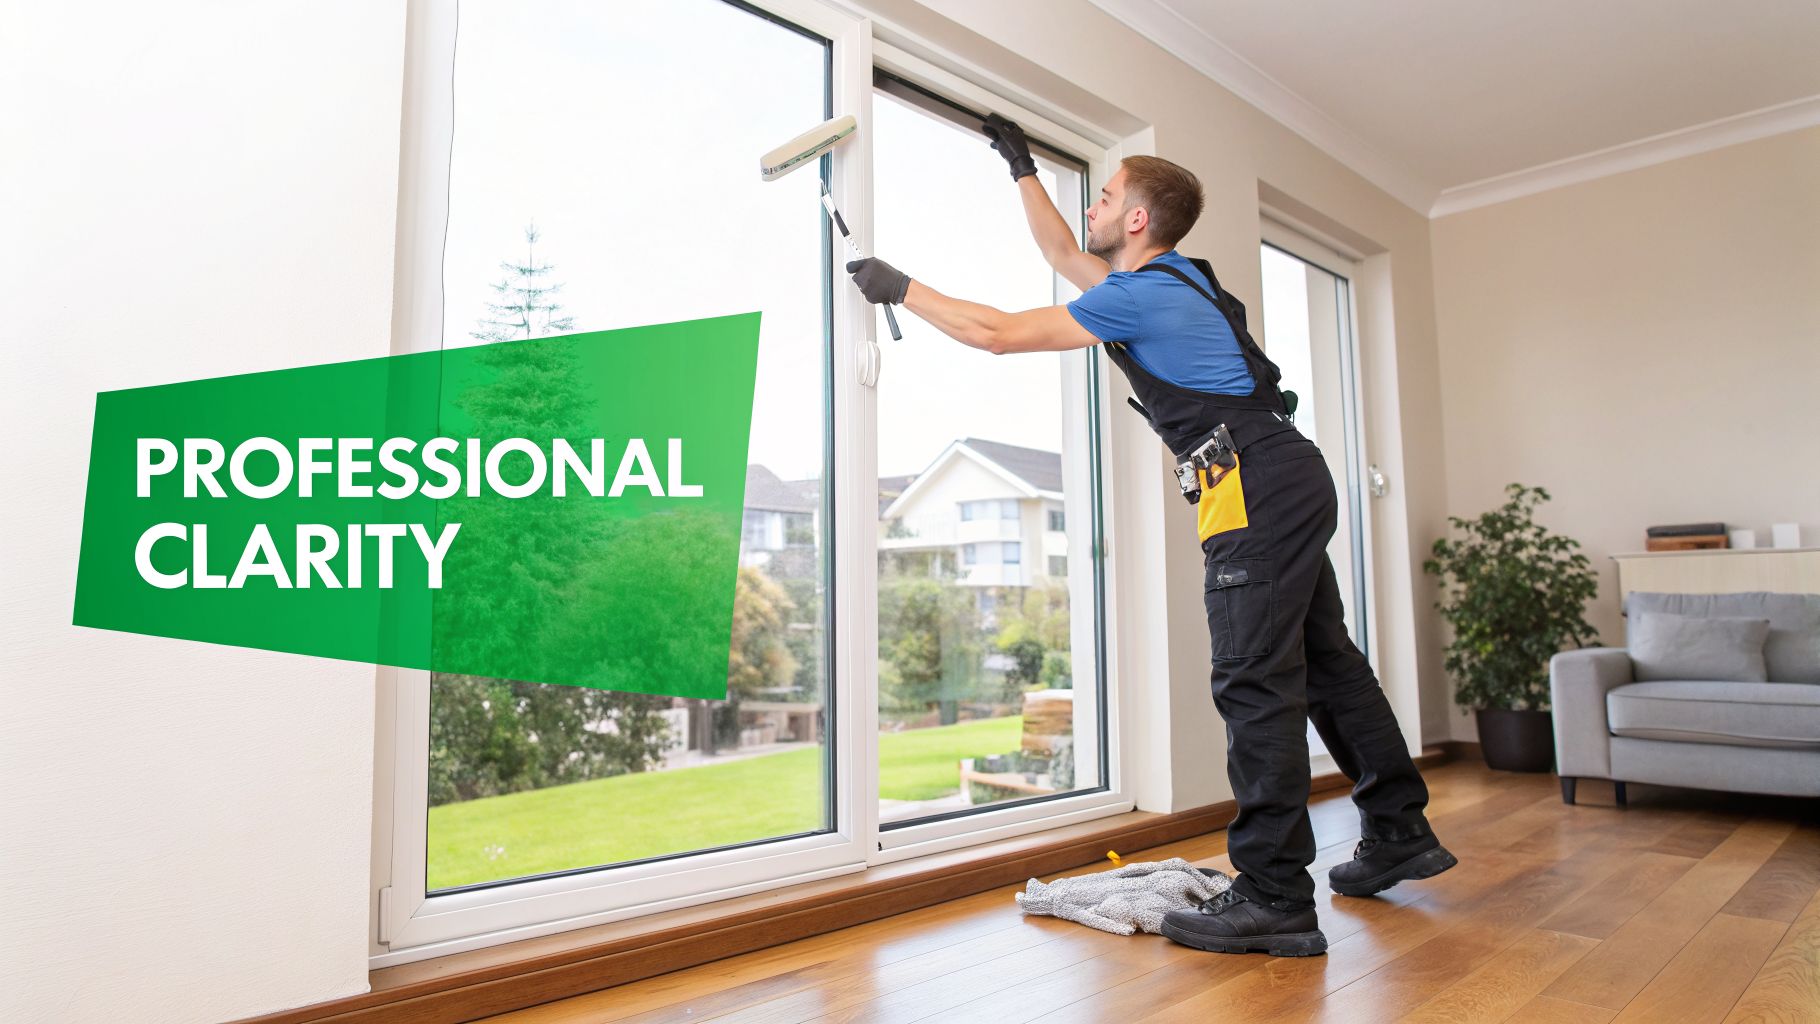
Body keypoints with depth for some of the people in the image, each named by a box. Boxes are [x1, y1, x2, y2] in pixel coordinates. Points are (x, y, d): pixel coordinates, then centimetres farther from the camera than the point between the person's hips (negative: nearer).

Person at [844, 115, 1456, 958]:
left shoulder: (1139, 296, -10)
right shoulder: (1167, 281, 20)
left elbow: (997, 333, -8)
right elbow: (1062, 257, 35)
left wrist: (899, 287, 4)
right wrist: (1021, 167, 41)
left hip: (1257, 492, -10)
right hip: (1295, 485, 10)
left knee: (1255, 684, -10)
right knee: (1326, 664, 15)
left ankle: (1274, 898, -5)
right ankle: (1399, 833, 27)